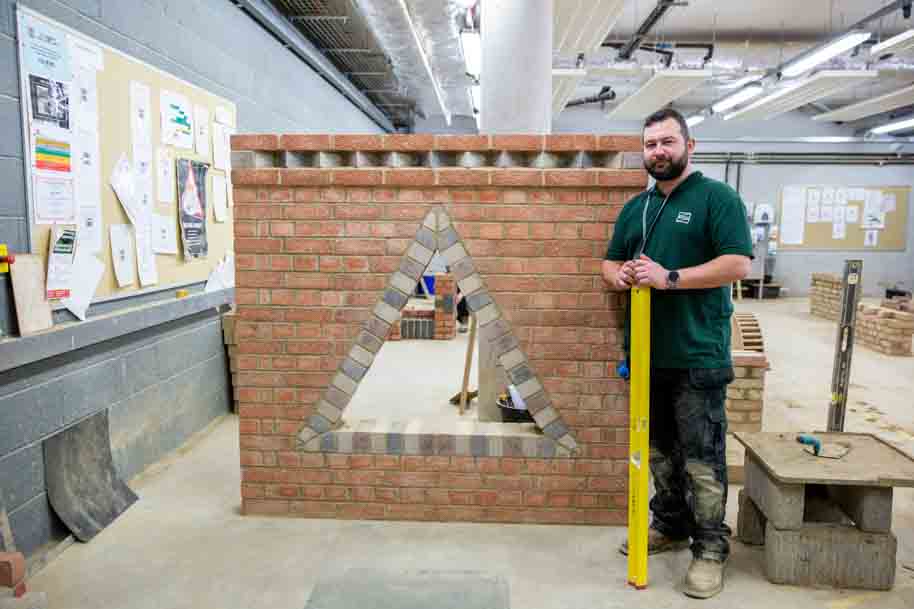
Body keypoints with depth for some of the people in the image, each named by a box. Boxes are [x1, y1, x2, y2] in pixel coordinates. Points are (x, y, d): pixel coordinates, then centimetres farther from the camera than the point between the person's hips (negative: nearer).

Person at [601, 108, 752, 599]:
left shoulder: (717, 197, -4)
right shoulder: (635, 207, 15)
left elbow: (738, 264, -15)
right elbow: (610, 264, 20)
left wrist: (669, 278, -21)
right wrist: (619, 276, -4)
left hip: (697, 355, -6)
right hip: (647, 352, 6)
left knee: (702, 458, 1)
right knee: (659, 450, 17)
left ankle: (710, 548, 16)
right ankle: (670, 526, 33)